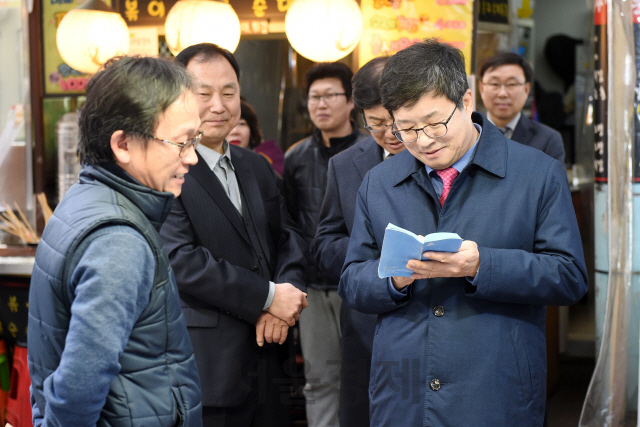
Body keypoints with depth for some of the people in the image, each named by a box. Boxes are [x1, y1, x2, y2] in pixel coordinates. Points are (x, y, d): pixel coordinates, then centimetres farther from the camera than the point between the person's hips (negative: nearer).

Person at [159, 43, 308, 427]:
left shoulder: (257, 168, 16)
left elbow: (287, 238, 15)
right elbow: (180, 260, -19)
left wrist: (286, 298, -6)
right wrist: (268, 296, -16)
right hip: (203, 365, -7)